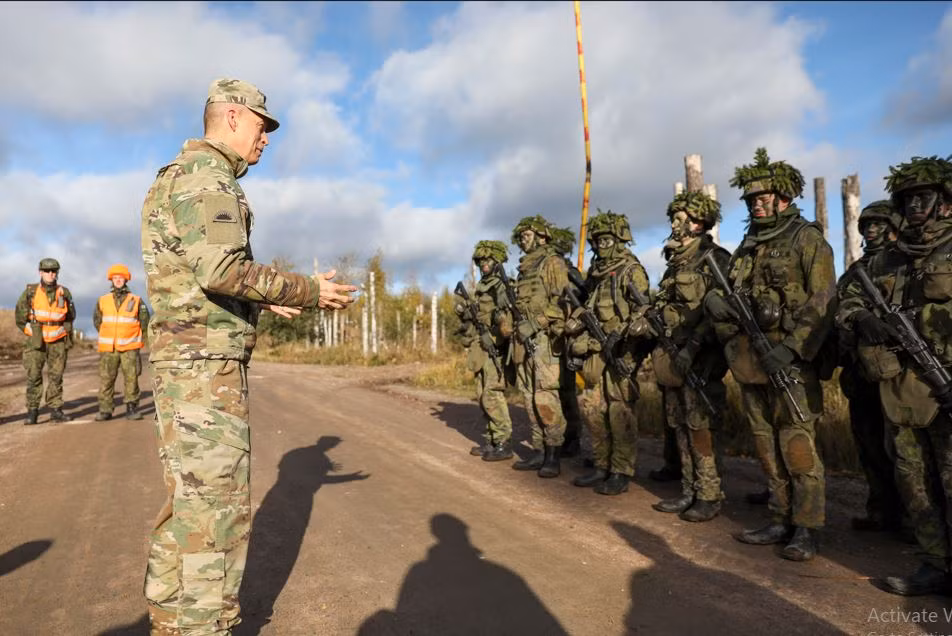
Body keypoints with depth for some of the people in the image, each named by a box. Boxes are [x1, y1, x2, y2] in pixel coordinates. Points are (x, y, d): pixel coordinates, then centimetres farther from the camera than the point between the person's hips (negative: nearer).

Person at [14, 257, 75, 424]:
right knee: (33, 376, -2)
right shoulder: (30, 292, -3)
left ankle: (55, 410, 8)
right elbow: (19, 315, 7)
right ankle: (32, 411, 5)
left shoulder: (64, 293, 0)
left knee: (56, 377, 3)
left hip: (58, 342, 1)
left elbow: (71, 315, 16)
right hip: (35, 341, -1)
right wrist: (31, 332, 7)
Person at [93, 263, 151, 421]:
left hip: (129, 347, -2)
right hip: (108, 349, 2)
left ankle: (132, 408, 6)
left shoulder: (136, 301, 1)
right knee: (106, 378, 1)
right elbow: (97, 321, 20)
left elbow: (144, 322, 11)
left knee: (131, 377, -2)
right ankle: (105, 410, 8)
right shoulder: (103, 301, 7)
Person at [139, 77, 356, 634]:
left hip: (186, 357, 11)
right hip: (206, 359, -11)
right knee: (218, 508, -6)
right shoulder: (206, 172, -10)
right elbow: (220, 268, -24)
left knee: (190, 499, 17)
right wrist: (306, 290, -15)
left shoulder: (186, 175, 23)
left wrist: (267, 299, 20)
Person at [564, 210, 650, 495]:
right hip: (594, 350, 8)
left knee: (620, 411, -5)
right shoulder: (594, 273, 18)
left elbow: (641, 309, -12)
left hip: (620, 351, -7)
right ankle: (602, 466, 20)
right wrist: (575, 340, 17)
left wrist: (620, 333, -23)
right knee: (592, 409, 8)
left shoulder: (631, 270, -4)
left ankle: (621, 472, 4)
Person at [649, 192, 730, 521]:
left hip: (700, 359, -8)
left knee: (700, 427, -5)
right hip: (672, 357, 8)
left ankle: (709, 497, 6)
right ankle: (689, 491, 21)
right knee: (679, 425, 11)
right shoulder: (675, 262, 18)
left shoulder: (715, 259, -7)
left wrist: (691, 348, -22)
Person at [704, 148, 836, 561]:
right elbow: (730, 299, 21)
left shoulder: (806, 239, -4)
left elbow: (823, 302, -12)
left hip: (789, 364, -7)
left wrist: (790, 349, -20)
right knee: (767, 448, 12)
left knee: (797, 448, -3)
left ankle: (806, 531, 9)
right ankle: (781, 522, 23)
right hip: (750, 364, 7)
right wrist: (716, 304, -3)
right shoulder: (746, 247, 16)